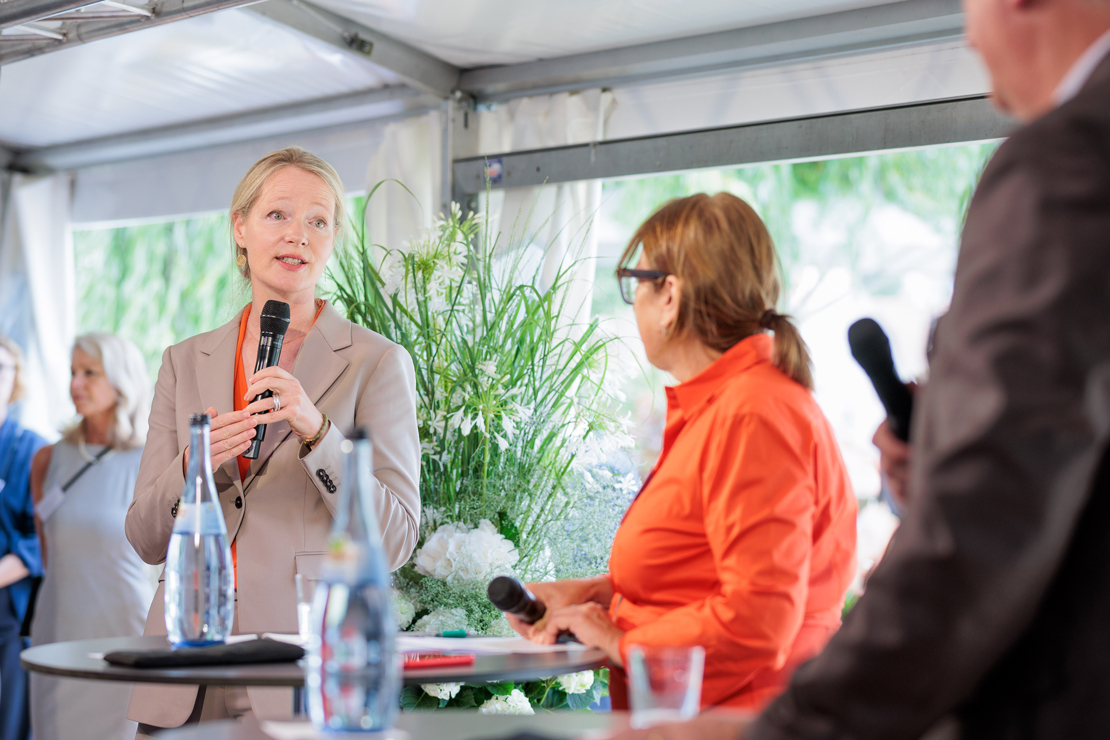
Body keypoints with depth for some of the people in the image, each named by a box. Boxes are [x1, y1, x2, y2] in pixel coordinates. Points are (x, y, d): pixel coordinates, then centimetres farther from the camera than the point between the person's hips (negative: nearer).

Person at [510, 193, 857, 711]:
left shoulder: (752, 416, -17)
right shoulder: (717, 405, 16)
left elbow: (757, 620, -22)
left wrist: (620, 642, -11)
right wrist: (593, 592, 12)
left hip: (733, 720, -9)